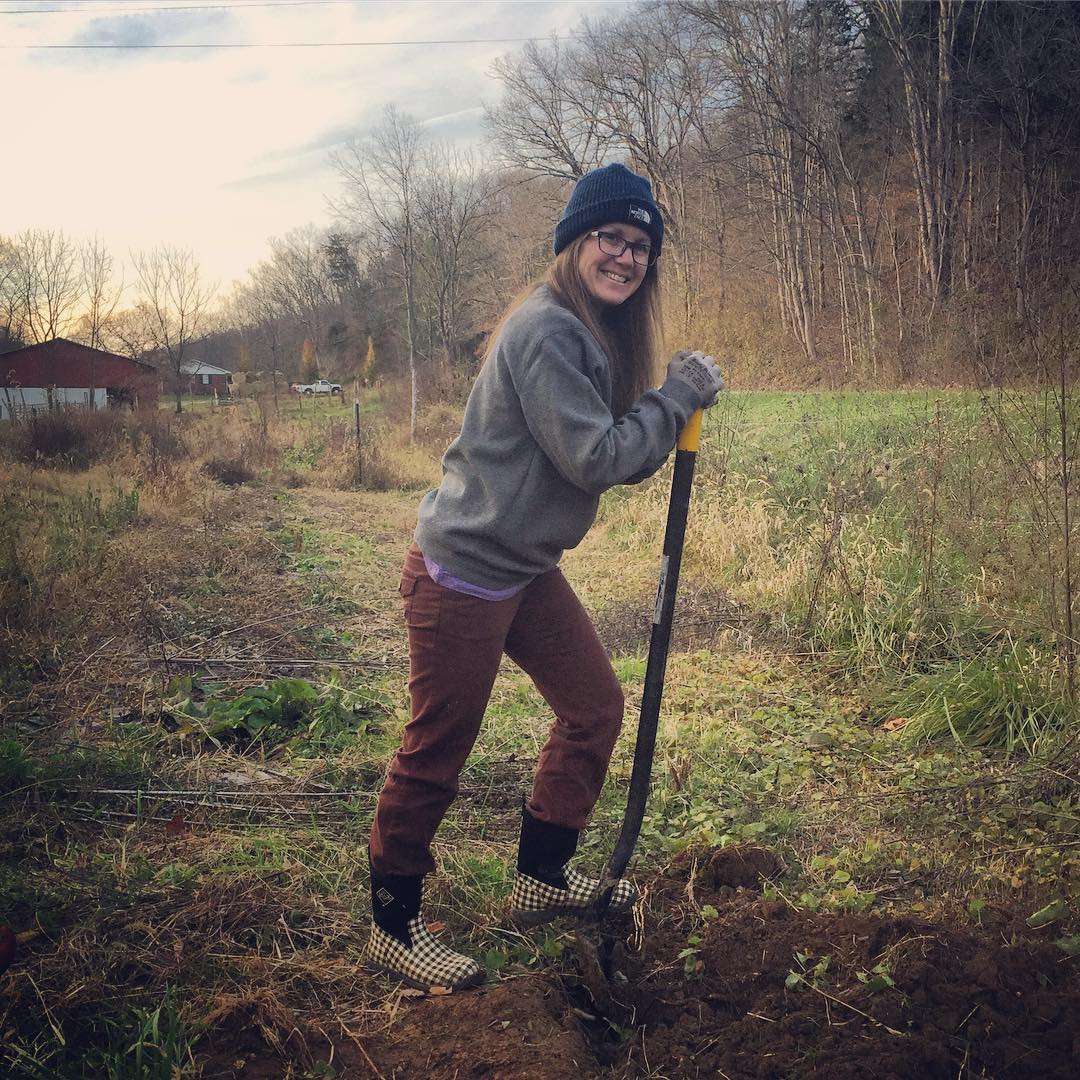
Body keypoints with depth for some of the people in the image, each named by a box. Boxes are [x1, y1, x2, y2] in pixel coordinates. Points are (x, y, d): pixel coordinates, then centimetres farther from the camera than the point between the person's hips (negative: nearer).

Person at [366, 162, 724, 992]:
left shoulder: (596, 332, 11)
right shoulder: (546, 331, -20)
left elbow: (618, 459, 11)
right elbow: (594, 461, -23)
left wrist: (674, 418, -5)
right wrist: (678, 395, -13)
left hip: (527, 570, 10)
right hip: (462, 574, -10)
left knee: (595, 706, 15)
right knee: (437, 752, 3)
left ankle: (542, 877, 32)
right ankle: (394, 927, 23)